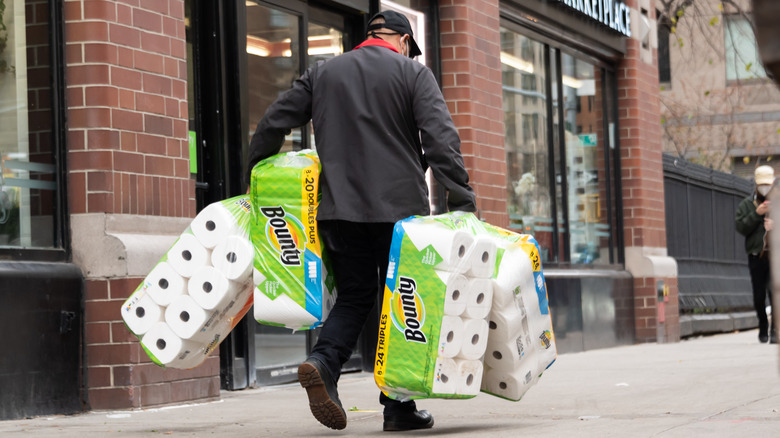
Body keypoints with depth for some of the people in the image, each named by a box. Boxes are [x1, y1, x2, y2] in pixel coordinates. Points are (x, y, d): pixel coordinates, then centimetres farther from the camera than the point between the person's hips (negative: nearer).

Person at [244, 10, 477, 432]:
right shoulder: (413, 73, 2)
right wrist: (461, 198, -14)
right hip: (400, 206, -3)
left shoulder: (322, 73, 13)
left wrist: (254, 181, 23)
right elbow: (440, 138, -10)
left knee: (355, 294, 14)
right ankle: (399, 407, 7)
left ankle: (323, 361, -13)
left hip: (339, 208, 3)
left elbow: (272, 124, 12)